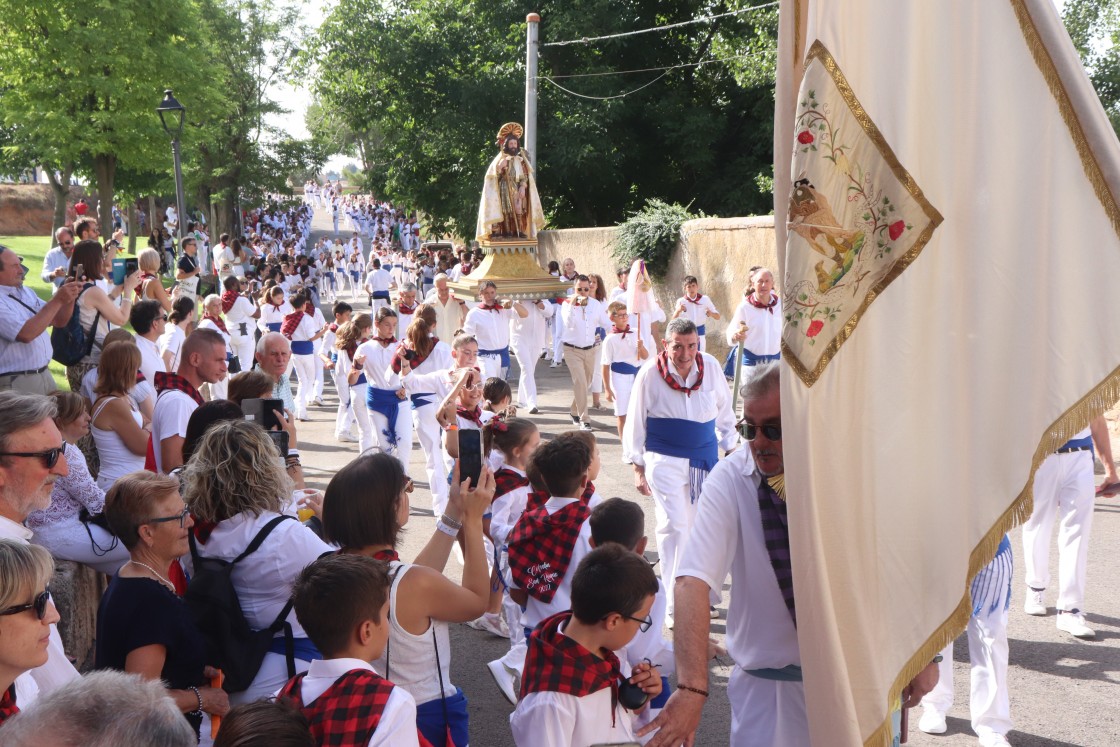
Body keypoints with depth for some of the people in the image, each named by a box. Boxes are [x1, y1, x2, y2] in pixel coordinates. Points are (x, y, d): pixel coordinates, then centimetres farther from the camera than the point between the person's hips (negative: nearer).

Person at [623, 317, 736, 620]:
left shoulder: (711, 367, -5)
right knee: (673, 525, -11)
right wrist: (638, 468, -3)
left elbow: (724, 410, 10)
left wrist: (730, 448, 13)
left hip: (705, 456, 4)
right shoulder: (650, 374, -13)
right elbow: (635, 423, -4)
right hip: (664, 459, -4)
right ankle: (675, 605, -5)